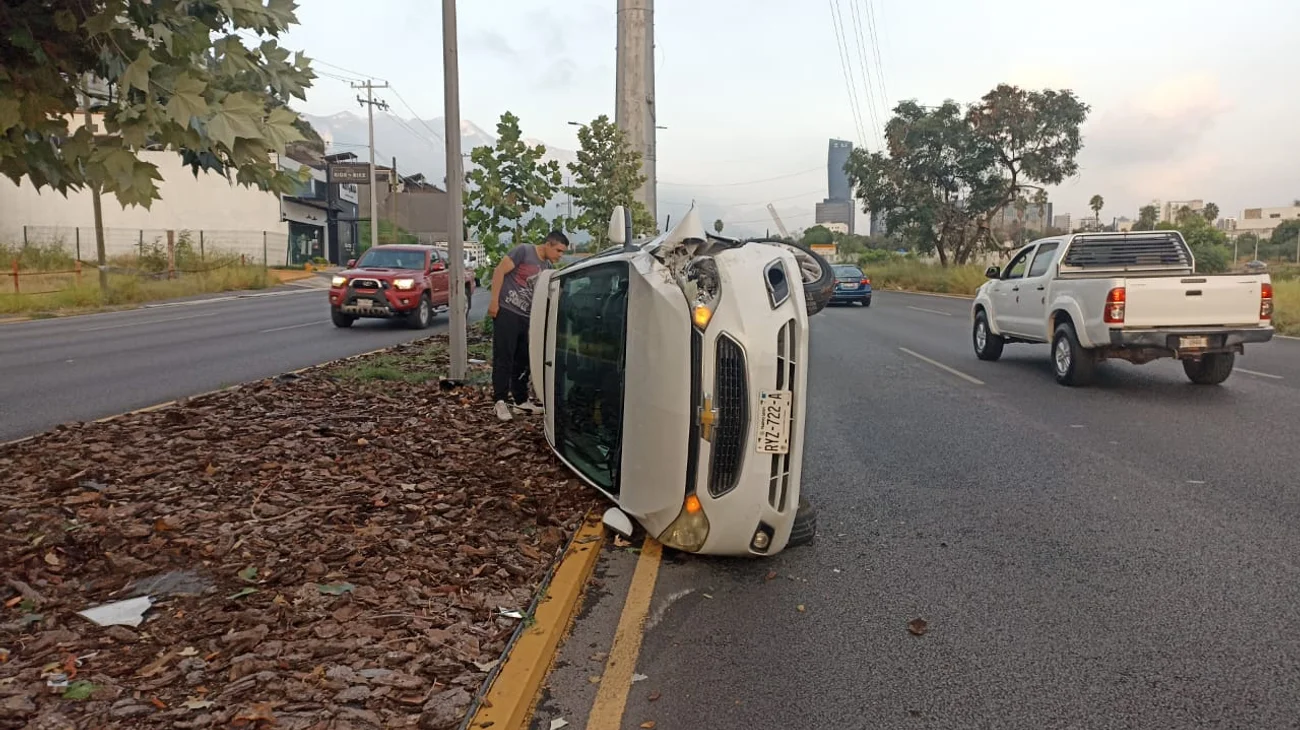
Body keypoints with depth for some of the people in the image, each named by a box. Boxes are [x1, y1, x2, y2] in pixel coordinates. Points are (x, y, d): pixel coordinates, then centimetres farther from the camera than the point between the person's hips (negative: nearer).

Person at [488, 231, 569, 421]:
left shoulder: (548, 267, 15)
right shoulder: (523, 251, -7)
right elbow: (499, 272, -11)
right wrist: (494, 301, -16)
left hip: (527, 317, 8)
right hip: (506, 311, -8)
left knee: (523, 361, 11)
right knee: (503, 359, -5)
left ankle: (521, 400, 20)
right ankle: (500, 401, -2)